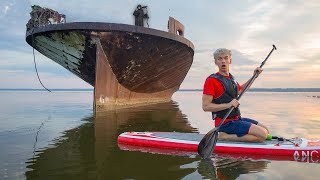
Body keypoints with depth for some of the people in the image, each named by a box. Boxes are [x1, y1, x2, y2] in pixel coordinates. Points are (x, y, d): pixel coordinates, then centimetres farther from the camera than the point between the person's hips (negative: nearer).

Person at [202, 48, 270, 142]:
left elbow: (240, 90, 35)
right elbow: (205, 106, -20)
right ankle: (225, 136, -11)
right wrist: (228, 105, -27)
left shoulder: (231, 78, 13)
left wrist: (254, 76, 28)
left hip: (237, 119, 9)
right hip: (226, 123, -9)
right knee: (263, 134, -16)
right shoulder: (212, 80, -14)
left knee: (266, 130, 15)